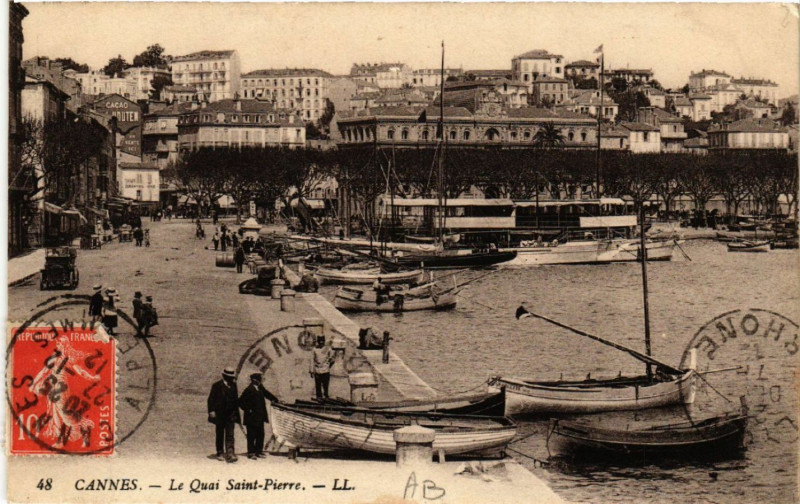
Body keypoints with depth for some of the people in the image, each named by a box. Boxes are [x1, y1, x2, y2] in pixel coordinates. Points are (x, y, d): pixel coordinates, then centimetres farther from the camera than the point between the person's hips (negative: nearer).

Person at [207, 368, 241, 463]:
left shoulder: (233, 386, 9)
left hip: (230, 415, 2)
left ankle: (230, 454, -14)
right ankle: (220, 453, 19)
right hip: (219, 415, -2)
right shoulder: (217, 386, -3)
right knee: (220, 436, 9)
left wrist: (236, 414, 11)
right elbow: (211, 399, -4)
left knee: (230, 435, -7)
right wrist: (212, 411, -13)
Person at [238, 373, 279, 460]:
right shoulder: (249, 390, -15)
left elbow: (266, 394, 24)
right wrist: (248, 409, -14)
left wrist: (276, 400, 20)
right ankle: (251, 453, 7)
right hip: (252, 417, -8)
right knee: (251, 435, 0)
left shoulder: (260, 388, 7)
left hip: (260, 417, 8)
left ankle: (259, 451, 20)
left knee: (260, 435, 11)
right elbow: (241, 402, -15)